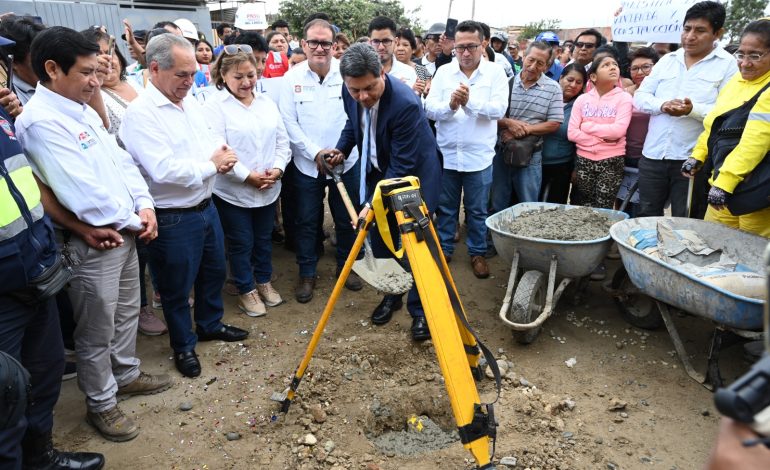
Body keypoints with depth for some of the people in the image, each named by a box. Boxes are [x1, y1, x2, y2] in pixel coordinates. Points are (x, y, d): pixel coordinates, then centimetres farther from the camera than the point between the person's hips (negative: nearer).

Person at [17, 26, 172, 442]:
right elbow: (80, 190, -24)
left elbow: (120, 159, 12)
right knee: (97, 331, 8)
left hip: (126, 231, 9)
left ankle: (126, 373, 43)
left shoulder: (82, 109, 9)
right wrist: (132, 220, -12)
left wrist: (144, 205, -2)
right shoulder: (40, 121, -20)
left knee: (127, 311, 23)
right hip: (93, 242, -9)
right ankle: (101, 404, 27)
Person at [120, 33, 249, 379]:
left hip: (206, 206, 8)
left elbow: (212, 141, 14)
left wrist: (222, 156, -10)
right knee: (177, 287, 11)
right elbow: (164, 170, -30)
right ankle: (183, 345, 32)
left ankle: (210, 325, 45)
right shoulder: (140, 114, -20)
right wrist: (211, 165, -17)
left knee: (214, 271, 23)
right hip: (173, 219, -8)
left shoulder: (190, 102, 6)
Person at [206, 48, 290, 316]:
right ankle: (246, 290, 25)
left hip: (269, 189, 5)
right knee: (241, 243, 8)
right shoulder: (216, 107, -10)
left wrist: (277, 168, -8)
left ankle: (264, 281, 38)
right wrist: (247, 176, -19)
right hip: (233, 191, -5)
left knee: (264, 239, 19)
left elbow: (282, 141, 9)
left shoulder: (267, 103, 8)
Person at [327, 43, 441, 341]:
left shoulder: (405, 104, -34)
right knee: (379, 237, 13)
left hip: (413, 175, -6)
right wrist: (342, 150, -3)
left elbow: (402, 166, -31)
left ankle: (420, 310, 13)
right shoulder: (351, 93, -13)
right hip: (377, 172, 7)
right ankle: (391, 295, 32)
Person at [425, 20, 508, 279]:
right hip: (447, 154, 2)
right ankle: (444, 249, 29)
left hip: (479, 156, -1)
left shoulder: (496, 73, -2)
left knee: (477, 210, 11)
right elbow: (429, 109, -5)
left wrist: (470, 102, -29)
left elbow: (499, 109, -14)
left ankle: (477, 252, 27)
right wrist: (450, 105, -25)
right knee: (446, 207, 14)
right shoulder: (443, 72, 2)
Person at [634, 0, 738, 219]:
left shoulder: (727, 64, -2)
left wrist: (694, 109, -26)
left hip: (692, 159, -4)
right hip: (653, 154, 4)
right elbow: (640, 96, 7)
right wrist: (662, 105, -13)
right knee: (646, 218, 12)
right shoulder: (667, 60, 11)